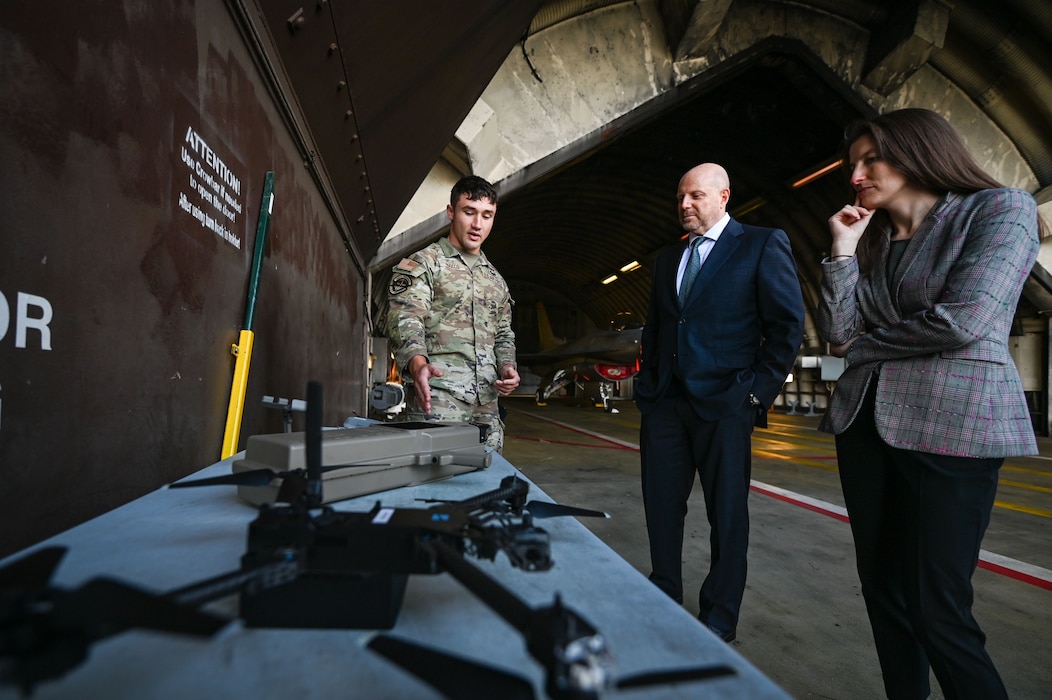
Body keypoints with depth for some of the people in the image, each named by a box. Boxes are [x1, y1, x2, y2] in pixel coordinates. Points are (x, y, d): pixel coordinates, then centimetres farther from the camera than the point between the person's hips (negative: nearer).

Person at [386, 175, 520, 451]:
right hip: (437, 400, -5)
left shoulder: (496, 280, 21)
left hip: (486, 404, 6)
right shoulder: (422, 263, 2)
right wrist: (418, 363, -32)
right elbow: (404, 320, -11)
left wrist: (507, 367, 4)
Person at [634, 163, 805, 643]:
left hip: (723, 404, -5)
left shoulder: (763, 245, -1)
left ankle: (718, 621, 23)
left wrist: (758, 391, -9)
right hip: (664, 403, 6)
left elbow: (788, 324, -5)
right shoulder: (667, 260, 16)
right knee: (661, 508, 11)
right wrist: (646, 384, 10)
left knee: (727, 513, 7)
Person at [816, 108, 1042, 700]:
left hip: (952, 425, -5)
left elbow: (960, 319, -15)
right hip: (865, 422, 6)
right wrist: (843, 249, 2)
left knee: (937, 609, -3)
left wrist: (863, 348, -1)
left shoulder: (1000, 209, 0)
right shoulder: (872, 242, 15)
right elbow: (838, 333, 4)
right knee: (883, 589, 11)